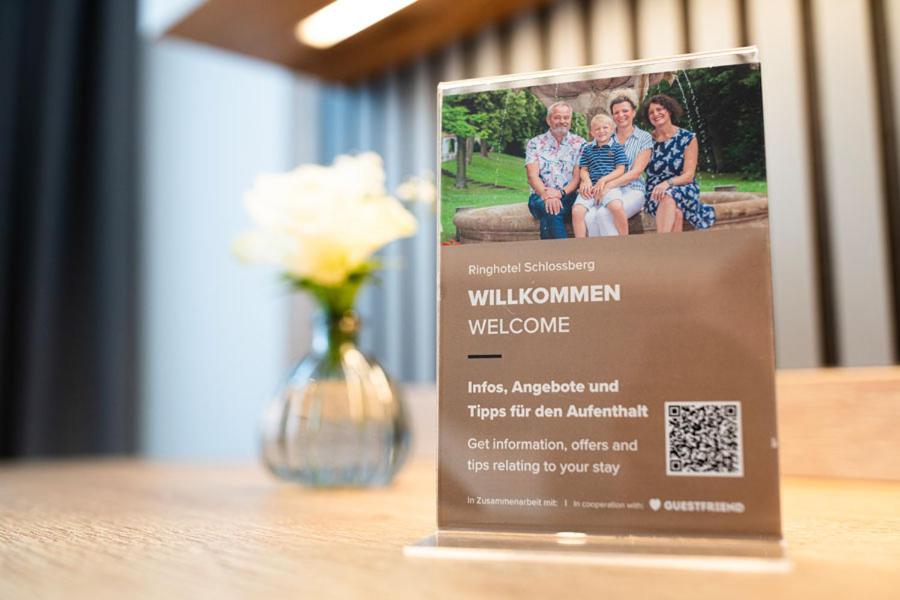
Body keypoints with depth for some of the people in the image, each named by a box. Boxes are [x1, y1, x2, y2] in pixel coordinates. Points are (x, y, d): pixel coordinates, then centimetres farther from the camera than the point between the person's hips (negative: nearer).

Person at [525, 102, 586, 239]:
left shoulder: (579, 143, 10)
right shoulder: (535, 143, 9)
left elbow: (578, 176, 1)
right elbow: (532, 176, -3)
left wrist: (561, 193, -19)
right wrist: (546, 195, -23)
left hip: (567, 197, 0)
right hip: (540, 197, 0)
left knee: (551, 213, -35)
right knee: (550, 208, -35)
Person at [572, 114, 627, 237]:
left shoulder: (616, 148, 10)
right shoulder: (587, 149, 19)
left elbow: (620, 169, 3)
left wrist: (604, 180, -11)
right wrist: (586, 180, -5)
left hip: (610, 185, -3)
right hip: (590, 186, 3)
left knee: (617, 207, -34)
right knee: (577, 211, -22)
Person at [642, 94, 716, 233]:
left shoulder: (688, 138, 2)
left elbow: (688, 175, -5)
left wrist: (667, 183, -24)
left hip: (683, 189, -1)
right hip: (655, 193, 1)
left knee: (669, 196, -38)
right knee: (675, 212, -35)